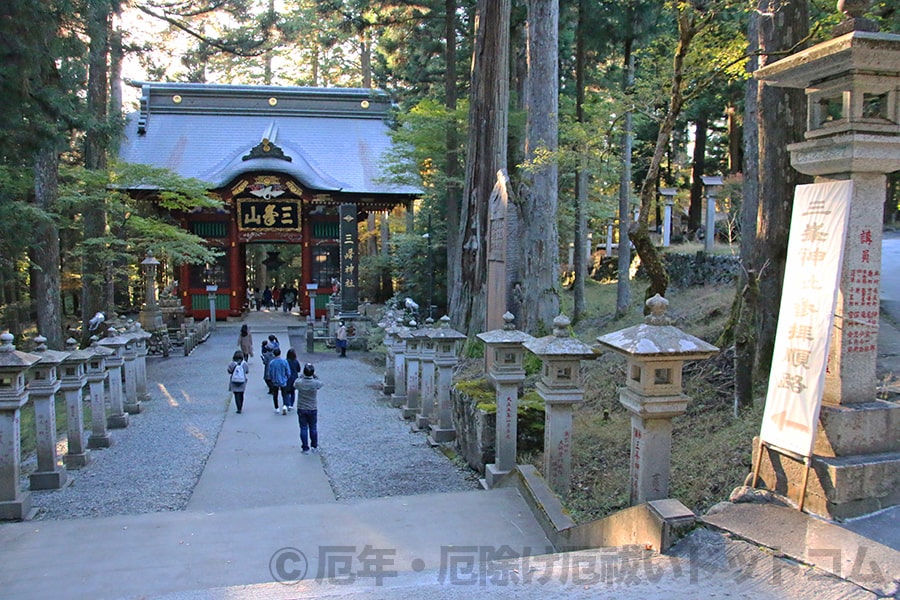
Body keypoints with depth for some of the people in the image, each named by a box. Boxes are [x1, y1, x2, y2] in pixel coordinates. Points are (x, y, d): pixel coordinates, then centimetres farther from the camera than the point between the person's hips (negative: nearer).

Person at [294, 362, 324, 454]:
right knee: (313, 428, 15)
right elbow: (320, 383, 7)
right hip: (313, 409, 0)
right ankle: (314, 447, 26)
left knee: (303, 429, 9)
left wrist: (303, 375, 10)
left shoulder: (299, 382, -17)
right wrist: (314, 375, 10)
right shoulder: (315, 383, -18)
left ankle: (305, 448, 13)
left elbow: (294, 385, 8)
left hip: (301, 409, 0)